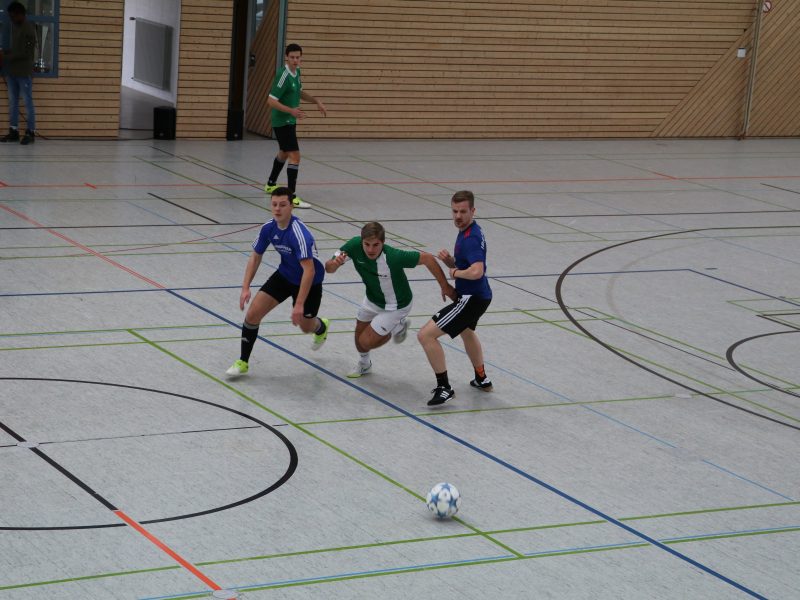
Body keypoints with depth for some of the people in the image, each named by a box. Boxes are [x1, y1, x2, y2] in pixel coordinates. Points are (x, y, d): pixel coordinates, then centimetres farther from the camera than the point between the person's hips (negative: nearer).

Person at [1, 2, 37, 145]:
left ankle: (30, 132, 0)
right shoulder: (14, 27, 14)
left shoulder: (29, 29, -10)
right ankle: (13, 131, 10)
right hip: (12, 71, 8)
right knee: (12, 102, 7)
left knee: (28, 102, -3)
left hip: (24, 72, -8)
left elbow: (25, 52, -16)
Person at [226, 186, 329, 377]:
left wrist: (299, 304, -42)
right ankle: (243, 362, 7)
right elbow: (255, 257, 0)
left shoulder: (298, 232, -35)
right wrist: (245, 288, -8)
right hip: (284, 275, 5)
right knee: (253, 313, -8)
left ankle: (321, 327, 53)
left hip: (309, 282, -5)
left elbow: (309, 270, -39)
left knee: (305, 326, 14)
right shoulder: (269, 227, -14)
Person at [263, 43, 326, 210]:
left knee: (284, 153, 26)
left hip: (290, 121, 10)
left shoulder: (296, 72, 5)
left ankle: (271, 185, 46)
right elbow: (272, 101, -24)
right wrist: (291, 110, -35)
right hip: (282, 122, -10)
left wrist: (317, 101, 10)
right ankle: (292, 197, -18)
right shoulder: (283, 76, -23)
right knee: (295, 156, -16)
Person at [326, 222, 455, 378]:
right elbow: (328, 268, -21)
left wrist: (445, 287, -23)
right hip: (372, 299, 5)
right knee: (359, 334, 22)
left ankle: (398, 327, 26)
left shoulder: (393, 257, -41)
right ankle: (364, 364, 55)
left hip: (395, 306, -5)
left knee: (366, 342, -2)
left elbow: (427, 258, -30)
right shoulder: (354, 245, -29)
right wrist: (334, 263, -46)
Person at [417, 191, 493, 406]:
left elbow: (477, 271, -39)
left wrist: (456, 272, -21)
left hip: (471, 298, -11)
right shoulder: (465, 232, 7)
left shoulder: (471, 238, -25)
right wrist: (448, 259, -5)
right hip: (476, 296, 11)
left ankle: (444, 388, -9)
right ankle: (482, 379, 57)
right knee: (466, 331, 39)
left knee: (426, 335, -15)